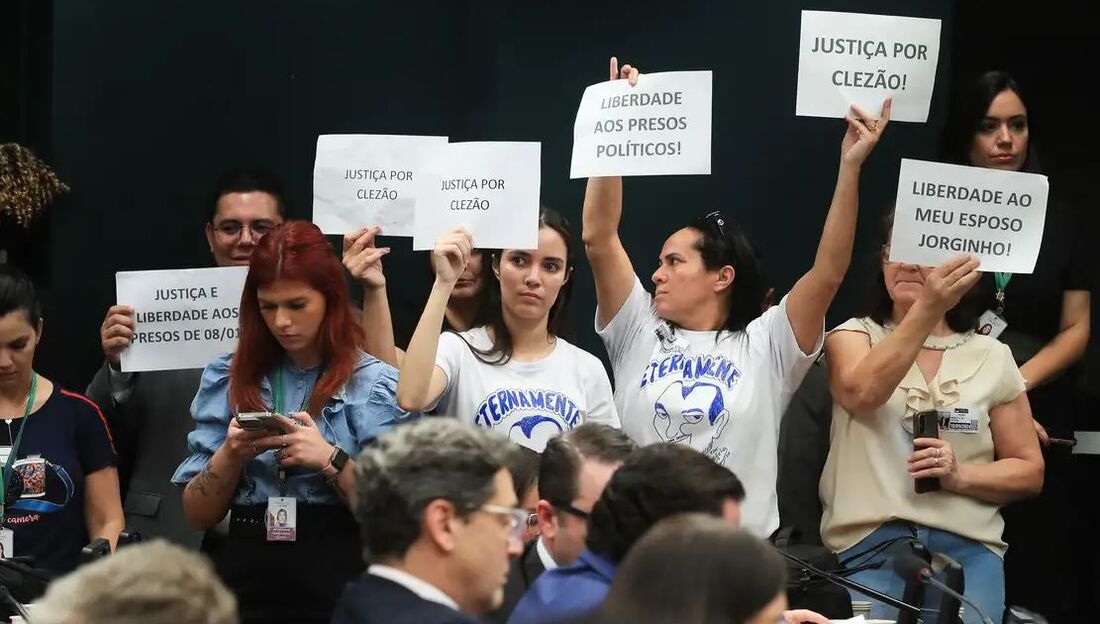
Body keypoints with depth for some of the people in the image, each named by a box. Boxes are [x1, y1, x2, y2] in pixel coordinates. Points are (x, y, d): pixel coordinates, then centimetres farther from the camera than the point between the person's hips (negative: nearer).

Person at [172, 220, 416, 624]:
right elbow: (198, 515, 10)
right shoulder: (228, 378, 10)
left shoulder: (375, 383, 3)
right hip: (242, 574, 2)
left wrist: (330, 460, -12)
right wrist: (230, 456, -6)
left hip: (334, 579, -2)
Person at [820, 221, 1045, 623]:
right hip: (868, 546, -1)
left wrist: (960, 476, -7)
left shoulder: (992, 357, 12)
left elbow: (1029, 471, 14)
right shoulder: (854, 337, 9)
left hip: (967, 548, 1)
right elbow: (861, 393, -16)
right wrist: (928, 309, -30)